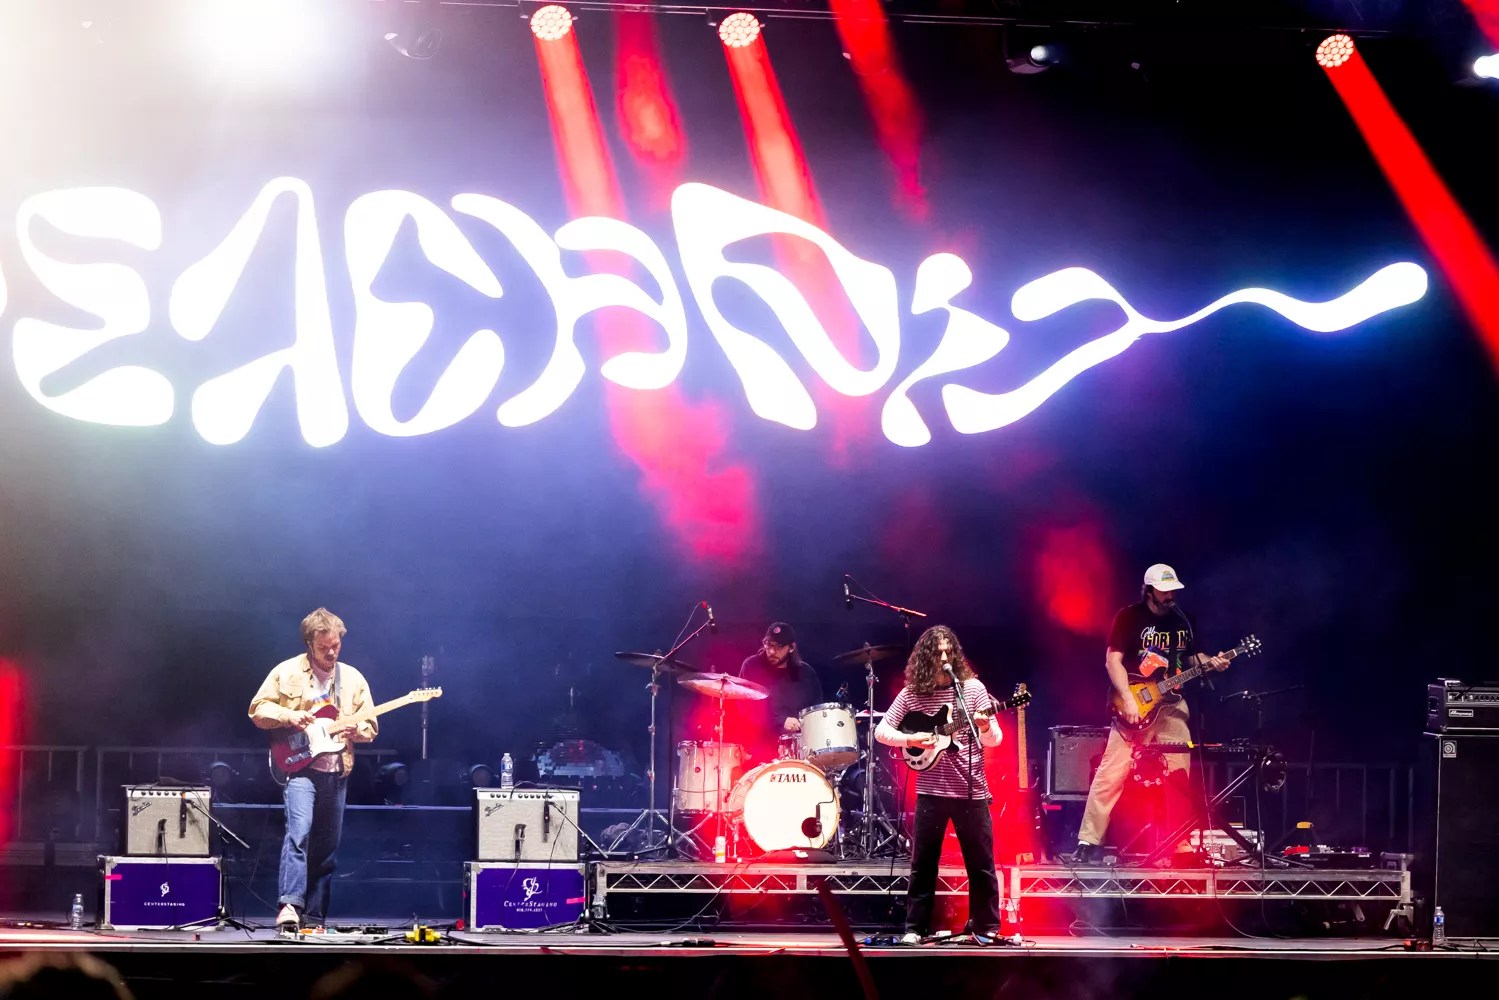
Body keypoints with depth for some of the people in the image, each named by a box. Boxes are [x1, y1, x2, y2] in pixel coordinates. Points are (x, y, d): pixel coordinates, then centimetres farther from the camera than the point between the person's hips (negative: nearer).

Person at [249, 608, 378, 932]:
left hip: (337, 772, 4)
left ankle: (314, 917, 11)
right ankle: (290, 905, -30)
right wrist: (288, 715, -14)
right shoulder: (287, 671, 2)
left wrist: (356, 730, -10)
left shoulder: (353, 678, 12)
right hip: (300, 767, -4)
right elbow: (258, 709, 4)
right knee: (299, 831, -24)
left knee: (327, 849, 5)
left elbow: (370, 727, 13)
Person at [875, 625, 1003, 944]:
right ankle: (915, 928, 12)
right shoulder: (912, 693, 1)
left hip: (972, 790, 0)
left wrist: (985, 727, -23)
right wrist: (910, 739, -16)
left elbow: (995, 741, -1)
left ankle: (987, 927, 13)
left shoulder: (972, 688, -1)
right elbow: (881, 731, 1)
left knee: (981, 864, 3)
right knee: (922, 863, 4)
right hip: (930, 791, 1)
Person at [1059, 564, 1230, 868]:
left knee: (1179, 778, 3)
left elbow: (1189, 655, 22)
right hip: (1134, 706, -5)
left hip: (1172, 706, 5)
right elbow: (1113, 660, -10)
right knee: (1110, 775, -10)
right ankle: (1089, 844, -7)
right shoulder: (1129, 616, -6)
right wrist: (1128, 699, -20)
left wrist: (1208, 662, -1)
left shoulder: (1183, 620, 9)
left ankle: (1182, 848, 10)